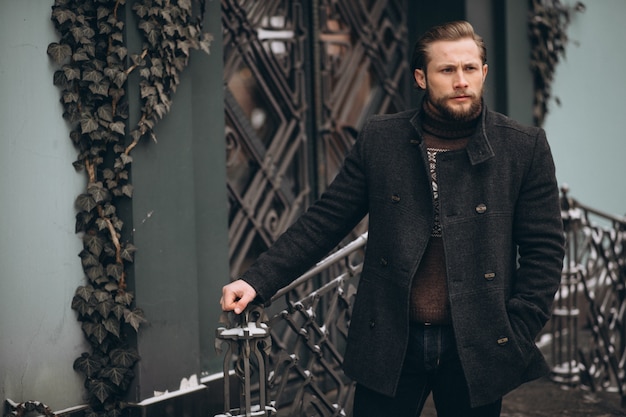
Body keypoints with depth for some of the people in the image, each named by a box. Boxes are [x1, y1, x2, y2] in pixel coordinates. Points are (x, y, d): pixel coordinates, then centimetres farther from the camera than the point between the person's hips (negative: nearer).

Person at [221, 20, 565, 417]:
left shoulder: (525, 147, -1)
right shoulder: (379, 139, 3)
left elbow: (544, 248, 1)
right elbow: (325, 220, 4)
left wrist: (517, 335, -6)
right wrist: (257, 281, -6)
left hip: (476, 350, 0)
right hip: (390, 346, 1)